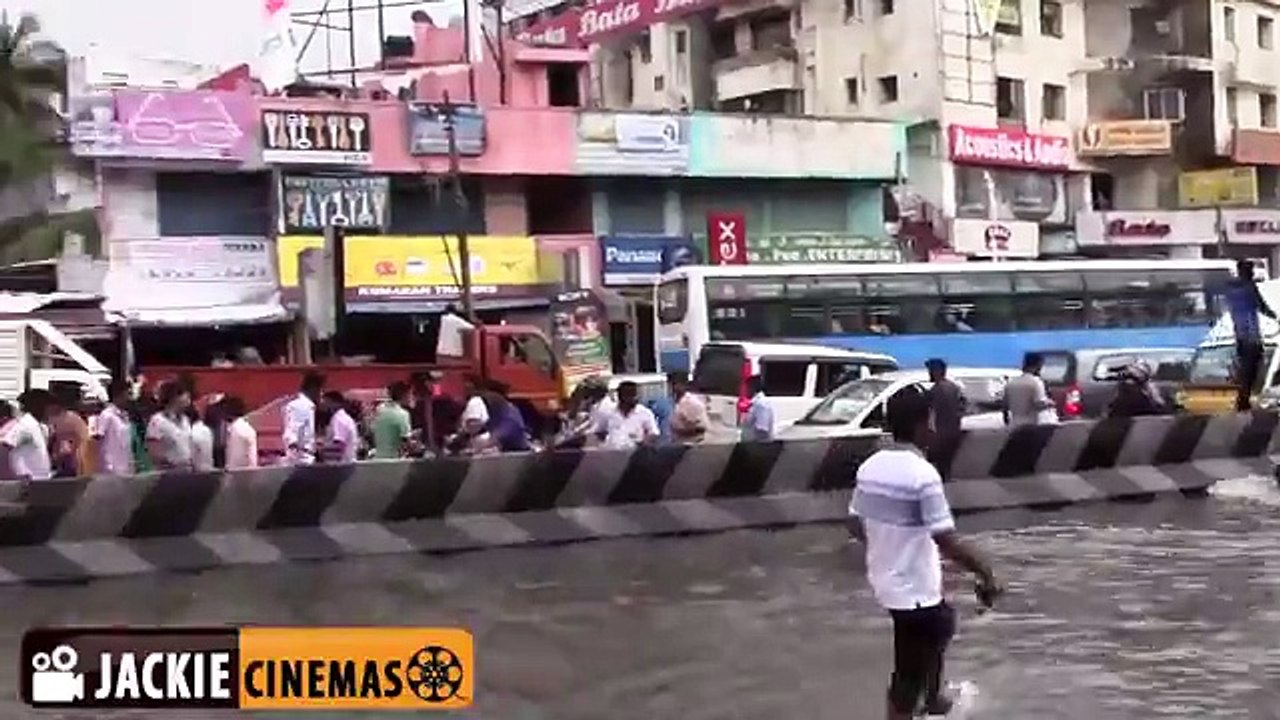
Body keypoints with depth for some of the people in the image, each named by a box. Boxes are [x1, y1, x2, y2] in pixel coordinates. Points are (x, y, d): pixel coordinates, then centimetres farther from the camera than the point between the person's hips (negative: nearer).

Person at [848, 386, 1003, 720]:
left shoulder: (870, 466, -1)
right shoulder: (923, 474, -24)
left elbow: (855, 524, 10)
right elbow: (947, 541, -25)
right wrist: (986, 573, -14)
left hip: (885, 580, 9)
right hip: (914, 588, -8)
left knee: (941, 626, 32)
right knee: (909, 675, 3)